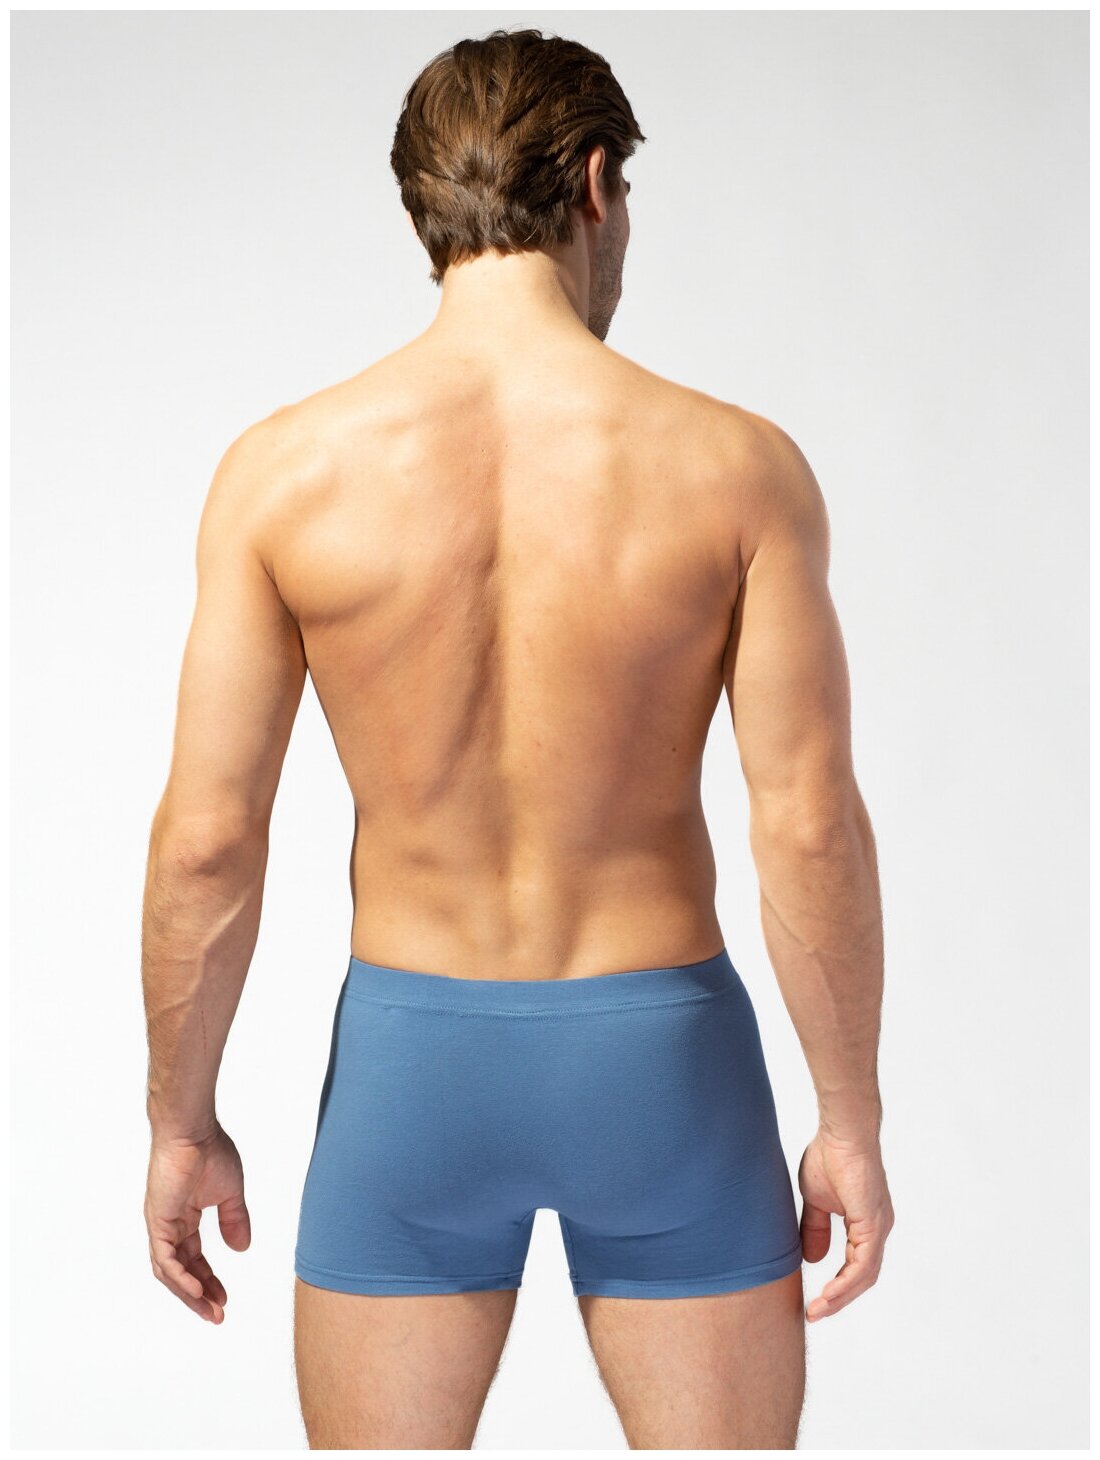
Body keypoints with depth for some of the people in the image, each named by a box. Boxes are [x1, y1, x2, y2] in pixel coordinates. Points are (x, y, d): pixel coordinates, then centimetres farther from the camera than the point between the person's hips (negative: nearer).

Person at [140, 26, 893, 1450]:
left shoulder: (284, 469, -9)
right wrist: (851, 1119, 0)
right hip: (660, 1049, 0)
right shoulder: (736, 464, -11)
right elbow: (809, 824, -11)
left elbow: (205, 838, -9)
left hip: (409, 1053, 1)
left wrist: (179, 1120, 4)